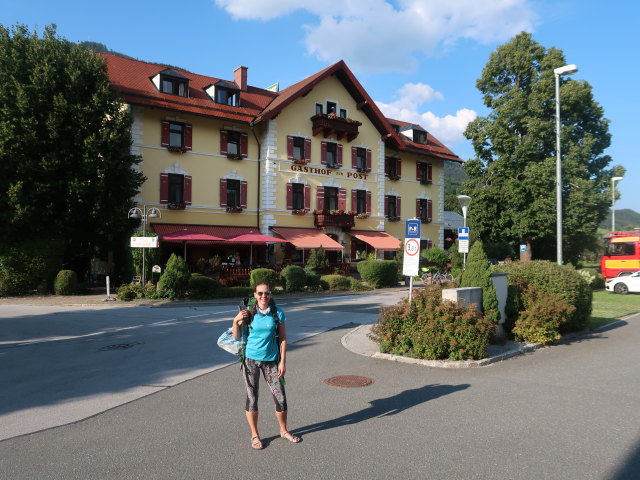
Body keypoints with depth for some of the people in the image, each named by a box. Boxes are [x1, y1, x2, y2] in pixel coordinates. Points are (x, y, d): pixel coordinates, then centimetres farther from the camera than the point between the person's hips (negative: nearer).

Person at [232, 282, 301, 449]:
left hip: (271, 360, 1)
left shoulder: (277, 313, -5)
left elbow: (283, 338, -1)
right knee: (252, 398, 8)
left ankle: (284, 431, 29)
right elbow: (236, 336, -1)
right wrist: (236, 320, -18)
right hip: (251, 359, 0)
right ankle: (254, 435, 26)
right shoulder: (248, 313, -5)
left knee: (281, 398, 6)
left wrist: (283, 361, -4)